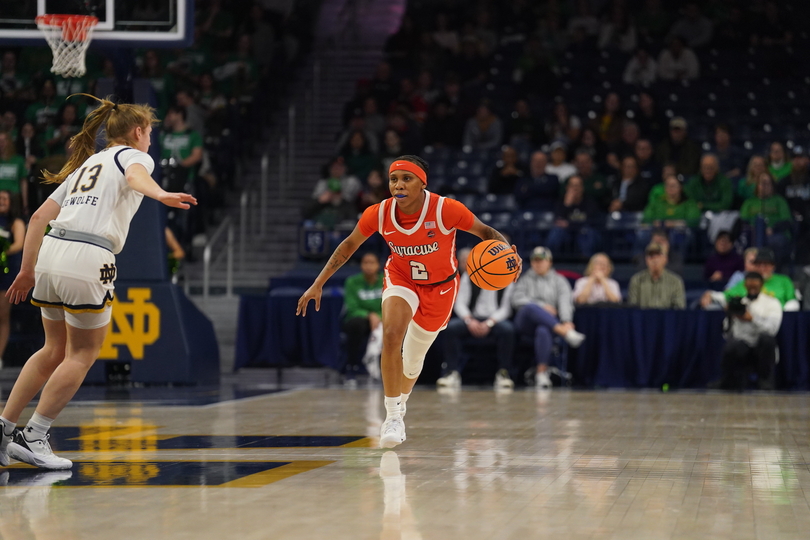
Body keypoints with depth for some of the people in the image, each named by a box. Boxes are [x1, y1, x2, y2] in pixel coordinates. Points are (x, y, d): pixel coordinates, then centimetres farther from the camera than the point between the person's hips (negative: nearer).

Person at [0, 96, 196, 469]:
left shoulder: (87, 164, 28)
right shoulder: (134, 156, 8)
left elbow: (39, 217, 23)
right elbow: (135, 176, -20)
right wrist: (161, 195, -40)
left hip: (51, 250, 7)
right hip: (87, 258, -7)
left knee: (55, 349, 19)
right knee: (83, 354, 4)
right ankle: (33, 438, 2)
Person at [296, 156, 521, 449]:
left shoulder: (446, 209, -29)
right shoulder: (378, 213, -21)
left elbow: (487, 232, -15)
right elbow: (349, 246, -4)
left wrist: (508, 253, -36)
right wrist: (318, 284, -5)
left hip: (440, 286, -1)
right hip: (401, 279, 1)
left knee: (413, 359, 9)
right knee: (391, 335, -27)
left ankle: (398, 407, 41)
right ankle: (393, 416, -18)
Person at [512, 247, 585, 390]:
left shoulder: (559, 281, 16)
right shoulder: (525, 280, 20)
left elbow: (565, 302, -3)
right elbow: (517, 300, 1)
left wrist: (567, 321, -23)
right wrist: (542, 306, -10)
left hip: (552, 322, -1)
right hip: (526, 322, 1)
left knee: (543, 330, -40)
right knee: (531, 307, -36)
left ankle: (542, 372, -40)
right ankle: (565, 332, -48)